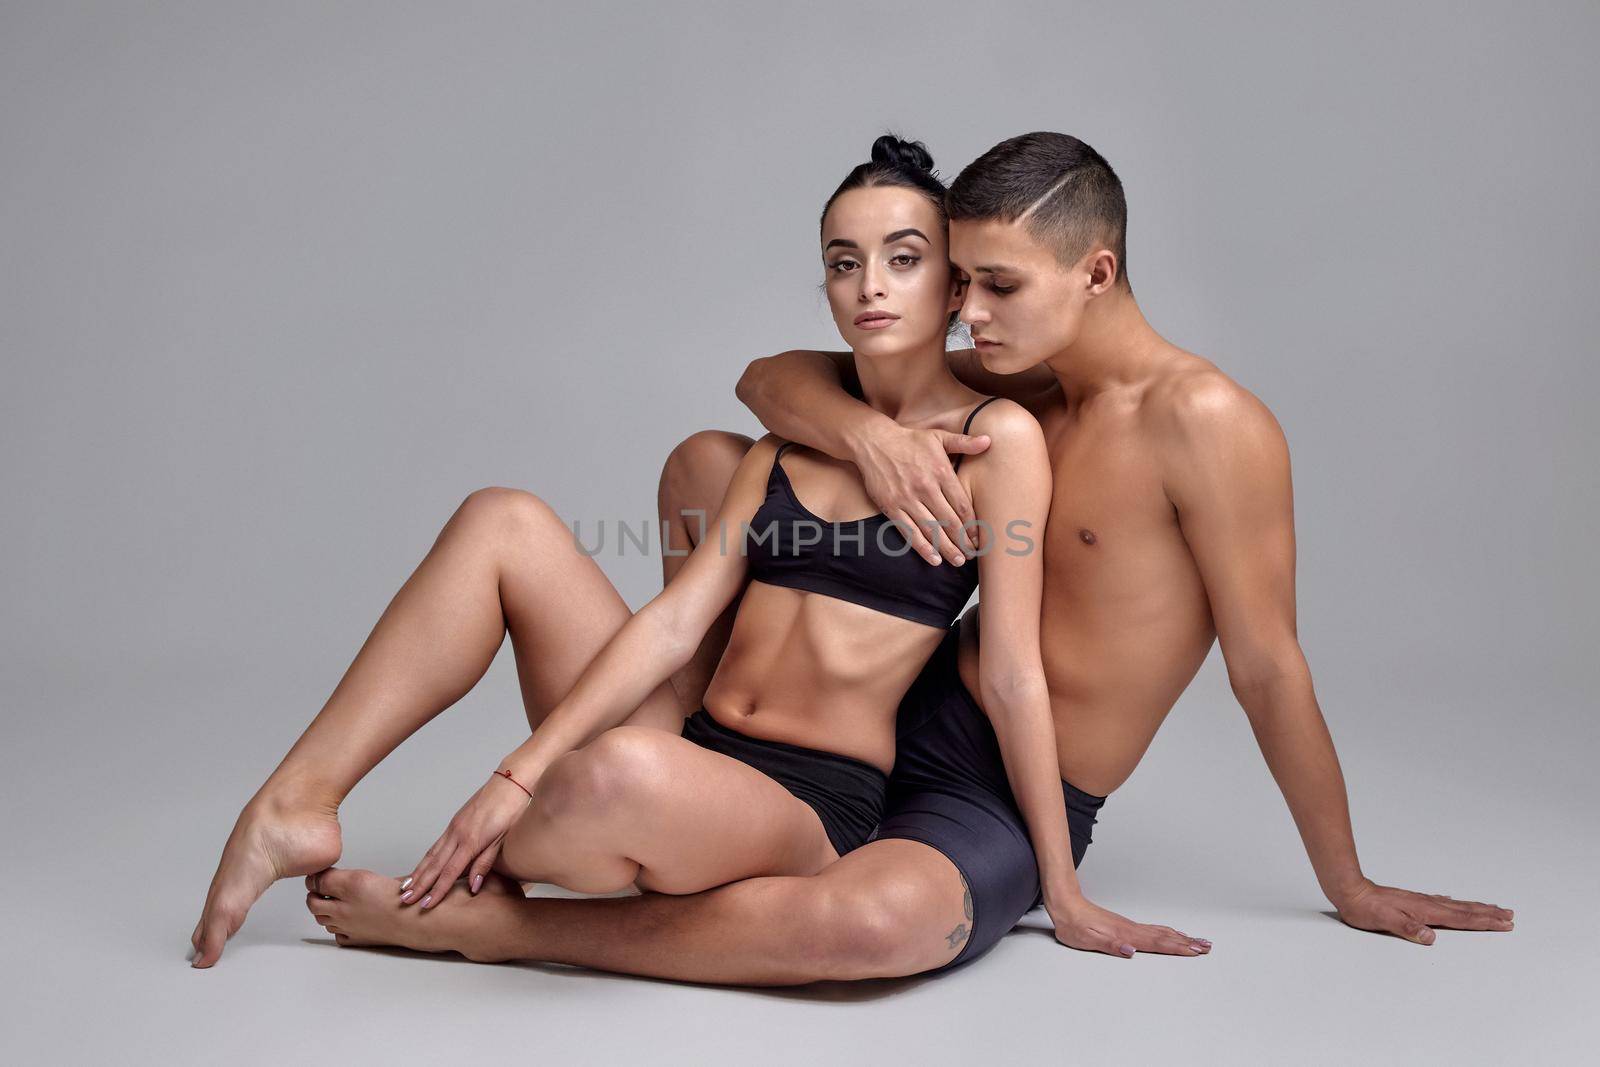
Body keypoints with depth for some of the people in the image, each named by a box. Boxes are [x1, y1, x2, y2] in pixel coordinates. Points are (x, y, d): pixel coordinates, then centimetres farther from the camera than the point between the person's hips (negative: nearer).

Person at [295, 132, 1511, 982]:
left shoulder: (1202, 418, -18)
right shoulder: (1015, 386, 2)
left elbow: (1269, 669, -14)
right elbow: (770, 377, 1)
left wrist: (1350, 887, -5)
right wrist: (864, 429, -22)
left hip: (1009, 810, -6)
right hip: (908, 713, 7)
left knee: (874, 919, -43)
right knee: (705, 459, 2)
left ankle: (486, 925, -25)